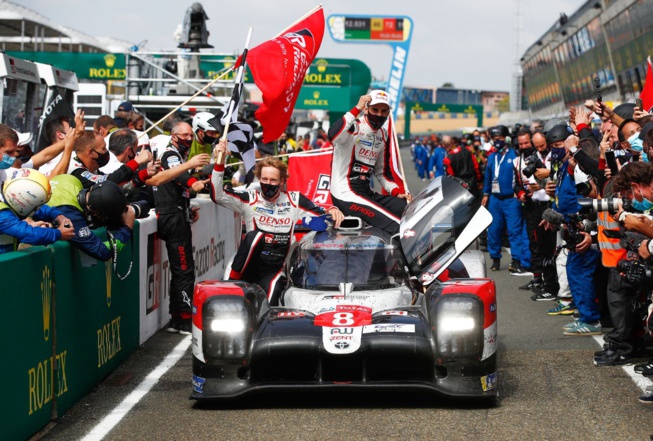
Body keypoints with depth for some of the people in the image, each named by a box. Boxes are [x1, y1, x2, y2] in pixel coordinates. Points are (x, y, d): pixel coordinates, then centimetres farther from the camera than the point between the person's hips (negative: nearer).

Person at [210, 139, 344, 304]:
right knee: (255, 235, -32)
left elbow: (321, 216, 6)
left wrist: (332, 211, -17)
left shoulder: (294, 200, 5)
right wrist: (219, 163, -18)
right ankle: (233, 280, -21)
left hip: (275, 271, 0)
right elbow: (217, 195, -9)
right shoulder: (249, 199, 0)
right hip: (249, 266, 0)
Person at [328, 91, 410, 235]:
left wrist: (396, 192, 6)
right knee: (396, 226, -22)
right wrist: (357, 108, -31)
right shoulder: (353, 128, -11)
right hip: (346, 195, -9)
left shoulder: (383, 136, 14)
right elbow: (332, 135, -35)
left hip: (367, 192, 9)